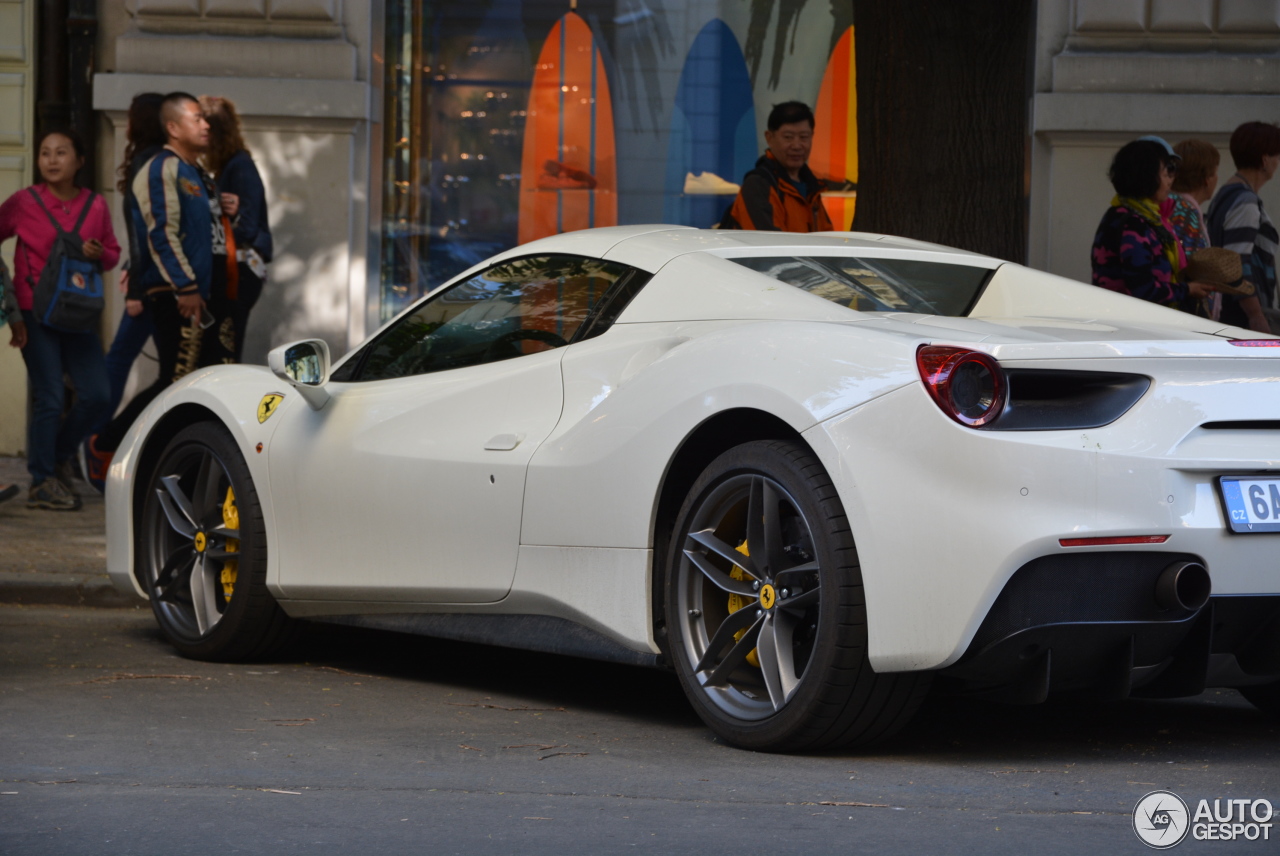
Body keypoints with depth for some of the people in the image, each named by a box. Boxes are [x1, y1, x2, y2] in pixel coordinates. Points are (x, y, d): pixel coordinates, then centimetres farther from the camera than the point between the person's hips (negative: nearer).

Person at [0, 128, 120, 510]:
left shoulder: (94, 206, 6)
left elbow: (113, 253, 14)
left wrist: (99, 253, -8)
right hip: (36, 313, -4)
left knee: (95, 394, -1)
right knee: (48, 397, -7)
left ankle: (59, 456, 23)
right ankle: (42, 482, 4)